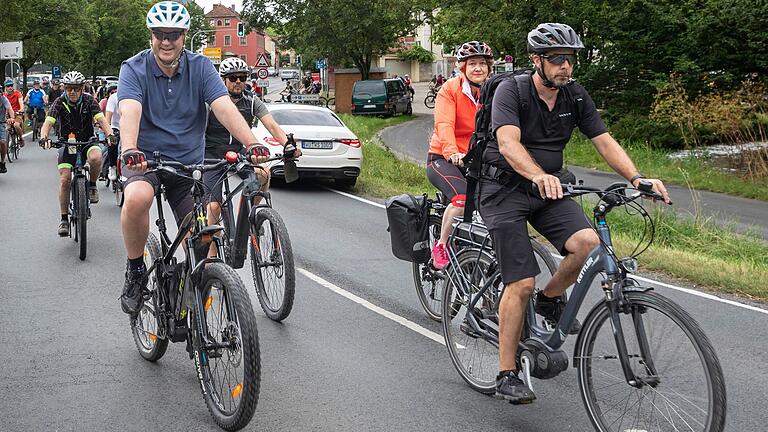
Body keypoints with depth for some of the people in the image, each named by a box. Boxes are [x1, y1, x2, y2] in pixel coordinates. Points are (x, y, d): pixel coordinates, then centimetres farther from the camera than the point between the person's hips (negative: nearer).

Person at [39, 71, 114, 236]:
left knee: (96, 157, -36)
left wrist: (109, 134, -39)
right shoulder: (60, 103, -9)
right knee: (64, 180, -11)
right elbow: (48, 123, -19)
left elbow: (101, 119, -19)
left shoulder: (89, 100, -9)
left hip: (87, 141, -1)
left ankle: (92, 185, -6)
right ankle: (64, 219, 1)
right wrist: (43, 137, -40)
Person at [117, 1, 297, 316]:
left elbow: (224, 107, -17)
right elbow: (130, 111, -27)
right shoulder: (134, 68, -9)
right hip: (146, 158, -2)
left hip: (189, 162, 3)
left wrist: (252, 143, -35)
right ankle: (135, 272, -12)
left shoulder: (200, 67, -4)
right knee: (136, 199, -36)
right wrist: (129, 150, -48)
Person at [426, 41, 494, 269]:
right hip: (443, 159, -4)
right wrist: (452, 153, -43)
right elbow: (444, 125, -25)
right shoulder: (450, 90, -10)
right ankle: (441, 246, -9)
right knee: (462, 199, -29)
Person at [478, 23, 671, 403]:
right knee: (521, 283, -13)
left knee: (588, 242, -24)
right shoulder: (511, 91, -15)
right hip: (505, 190, -5)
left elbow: (604, 141, -2)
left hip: (547, 190, 5)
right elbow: (508, 143, -31)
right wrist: (538, 176, -49)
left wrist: (637, 178, -19)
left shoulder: (576, 97, 1)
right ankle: (506, 375, -1)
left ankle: (550, 299, 6)